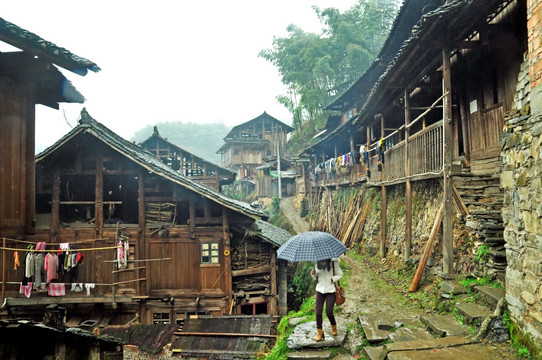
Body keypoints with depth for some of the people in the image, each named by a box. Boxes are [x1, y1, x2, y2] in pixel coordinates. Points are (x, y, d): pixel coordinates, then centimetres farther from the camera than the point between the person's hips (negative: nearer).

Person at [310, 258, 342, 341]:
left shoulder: (333, 263, -8)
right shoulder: (317, 265, 3)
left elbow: (339, 275, 2)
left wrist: (332, 279, -15)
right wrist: (313, 274, -8)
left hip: (330, 291, -3)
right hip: (320, 289, 3)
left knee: (329, 312, -4)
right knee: (318, 312, -3)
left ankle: (334, 328, 26)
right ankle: (319, 332, 10)